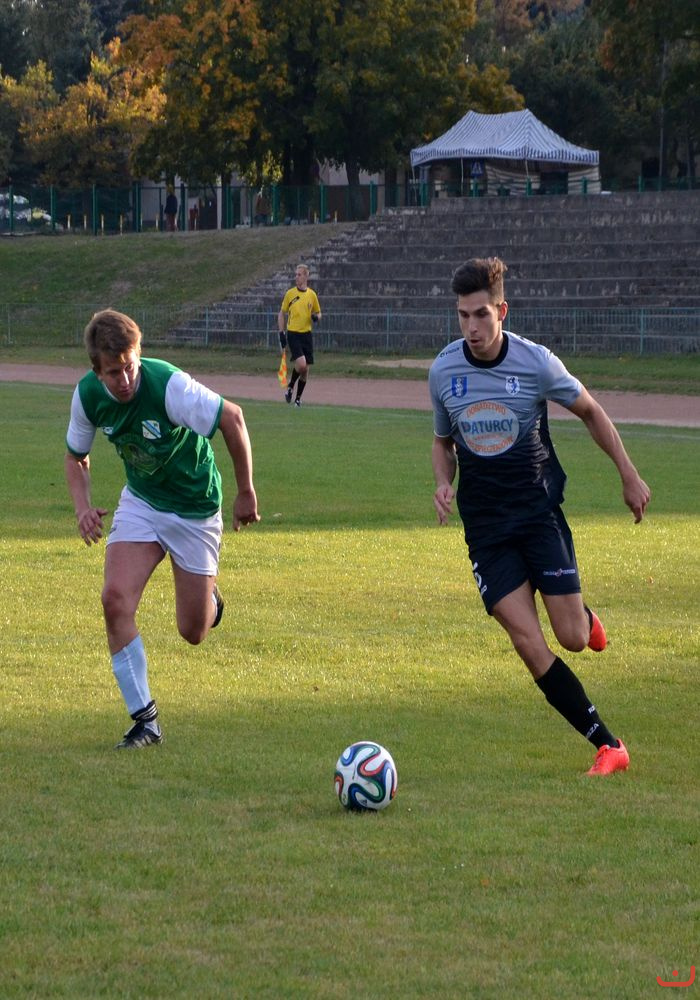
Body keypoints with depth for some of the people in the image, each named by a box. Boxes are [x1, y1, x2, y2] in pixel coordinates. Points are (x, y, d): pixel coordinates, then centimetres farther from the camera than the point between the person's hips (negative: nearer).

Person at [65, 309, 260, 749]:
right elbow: (77, 456, 5)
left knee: (194, 632, 1)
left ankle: (209, 594, 41)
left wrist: (247, 492, -17)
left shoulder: (169, 385, -31)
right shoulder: (88, 395, -14)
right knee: (116, 599, -19)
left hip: (196, 508, -3)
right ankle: (145, 719, -9)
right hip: (140, 502, 4)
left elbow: (233, 419, -22)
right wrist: (83, 505, -14)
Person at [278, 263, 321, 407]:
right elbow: (282, 314, 7)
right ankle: (290, 387, 5)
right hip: (293, 334, -3)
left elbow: (318, 313, 16)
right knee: (301, 364, -20)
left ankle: (298, 398, 19)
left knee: (305, 369, 5)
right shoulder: (290, 294, 0)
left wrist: (316, 317, -8)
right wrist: (281, 333, 0)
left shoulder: (312, 294, 5)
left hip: (307, 334, 3)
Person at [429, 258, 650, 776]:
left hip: (539, 508, -2)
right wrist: (444, 482, -6)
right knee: (528, 643, -12)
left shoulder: (536, 362, -11)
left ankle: (583, 614, 32)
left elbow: (591, 412, 4)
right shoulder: (443, 370, -3)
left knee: (573, 638, -8)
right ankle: (609, 746, -5)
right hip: (485, 524, 2)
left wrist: (630, 476, 6)